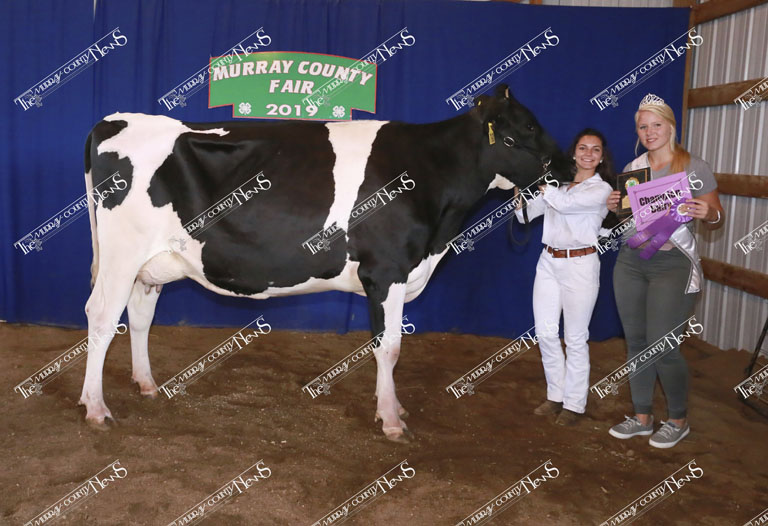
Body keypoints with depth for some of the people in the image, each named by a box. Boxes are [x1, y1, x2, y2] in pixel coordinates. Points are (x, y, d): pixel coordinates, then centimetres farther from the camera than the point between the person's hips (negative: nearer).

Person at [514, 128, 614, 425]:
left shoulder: (601, 189, -4)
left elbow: (564, 203, -22)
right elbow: (525, 214, 6)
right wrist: (520, 184, -10)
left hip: (580, 266, -5)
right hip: (548, 263, 5)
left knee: (575, 339, 2)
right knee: (545, 334, 7)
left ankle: (574, 404, 15)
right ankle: (556, 396, 24)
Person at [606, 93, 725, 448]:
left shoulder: (694, 168, -4)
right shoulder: (631, 169, 9)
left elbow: (716, 220, -1)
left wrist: (709, 214, -24)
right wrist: (613, 207, -3)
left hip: (673, 263, -5)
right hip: (630, 262, 5)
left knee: (661, 346, -6)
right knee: (635, 342, 10)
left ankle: (678, 420, 16)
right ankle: (642, 417, 24)